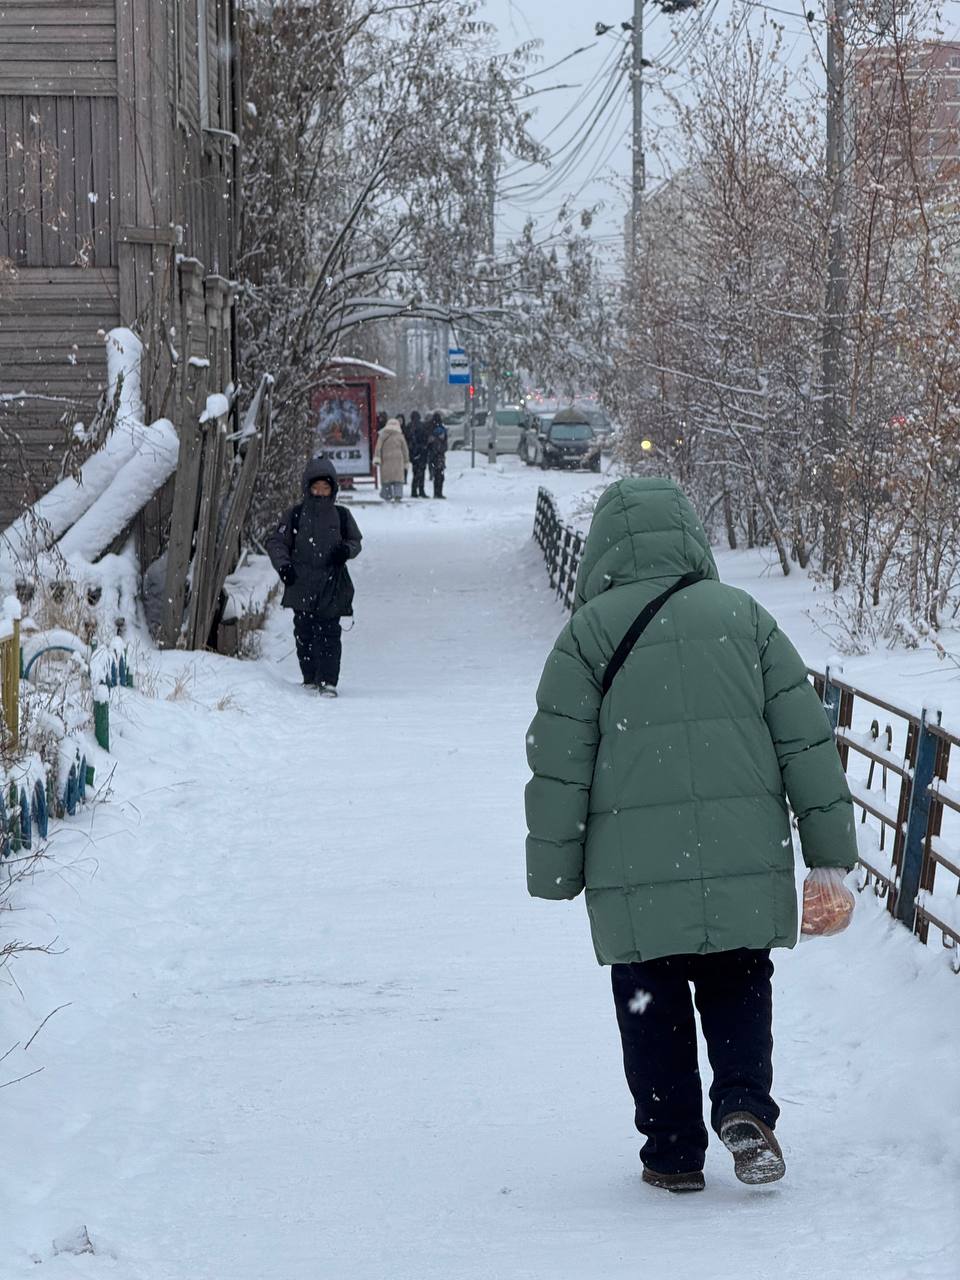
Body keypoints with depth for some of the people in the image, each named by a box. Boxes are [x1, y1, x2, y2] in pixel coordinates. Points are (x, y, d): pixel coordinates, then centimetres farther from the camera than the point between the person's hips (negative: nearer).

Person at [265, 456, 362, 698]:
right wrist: (283, 564, -7)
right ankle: (310, 679, 12)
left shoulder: (341, 516, 8)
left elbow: (355, 542, 17)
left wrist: (346, 550, -6)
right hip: (302, 586, 1)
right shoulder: (295, 515, 5)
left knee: (329, 633, -7)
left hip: (332, 586, 0)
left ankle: (328, 681, -5)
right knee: (304, 633, 2)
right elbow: (276, 542, 9)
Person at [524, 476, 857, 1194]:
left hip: (635, 875, -2)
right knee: (739, 990, 17)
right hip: (746, 866, 2)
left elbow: (558, 764, -2)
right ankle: (745, 1106, -4)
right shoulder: (744, 617, 6)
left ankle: (673, 1153, 12)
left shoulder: (590, 631, -1)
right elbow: (807, 741, 5)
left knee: (653, 1012, 11)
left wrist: (554, 871, 7)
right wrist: (830, 849, 9)